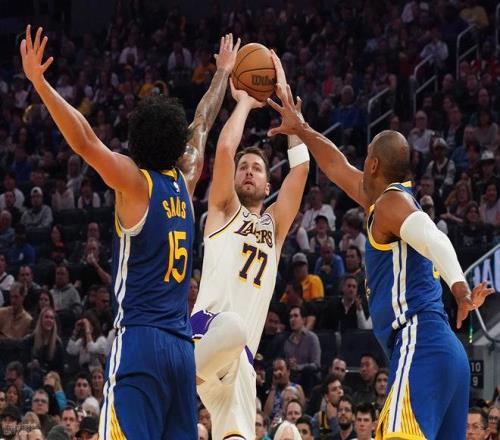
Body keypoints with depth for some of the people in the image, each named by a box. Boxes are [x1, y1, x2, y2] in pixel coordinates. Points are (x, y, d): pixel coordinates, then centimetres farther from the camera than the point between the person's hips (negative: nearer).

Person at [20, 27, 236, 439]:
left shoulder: (135, 181, -4)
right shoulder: (185, 182, 13)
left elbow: (85, 140, -16)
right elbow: (202, 125, 29)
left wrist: (39, 82, -19)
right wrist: (223, 73, 45)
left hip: (139, 339, -6)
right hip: (182, 343, 6)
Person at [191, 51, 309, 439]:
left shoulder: (274, 225, 27)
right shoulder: (223, 211, 15)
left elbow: (301, 165, 17)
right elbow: (225, 148, 0)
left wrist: (285, 99, 17)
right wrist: (245, 102, 15)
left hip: (241, 355, 5)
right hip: (208, 330, -5)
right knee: (233, 326, -41)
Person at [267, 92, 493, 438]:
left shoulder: (392, 201, -5)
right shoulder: (387, 201, 24)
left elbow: (433, 239, -25)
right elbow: (340, 169, 41)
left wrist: (460, 288, -41)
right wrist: (302, 131, 50)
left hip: (419, 348, -10)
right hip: (446, 353, 10)